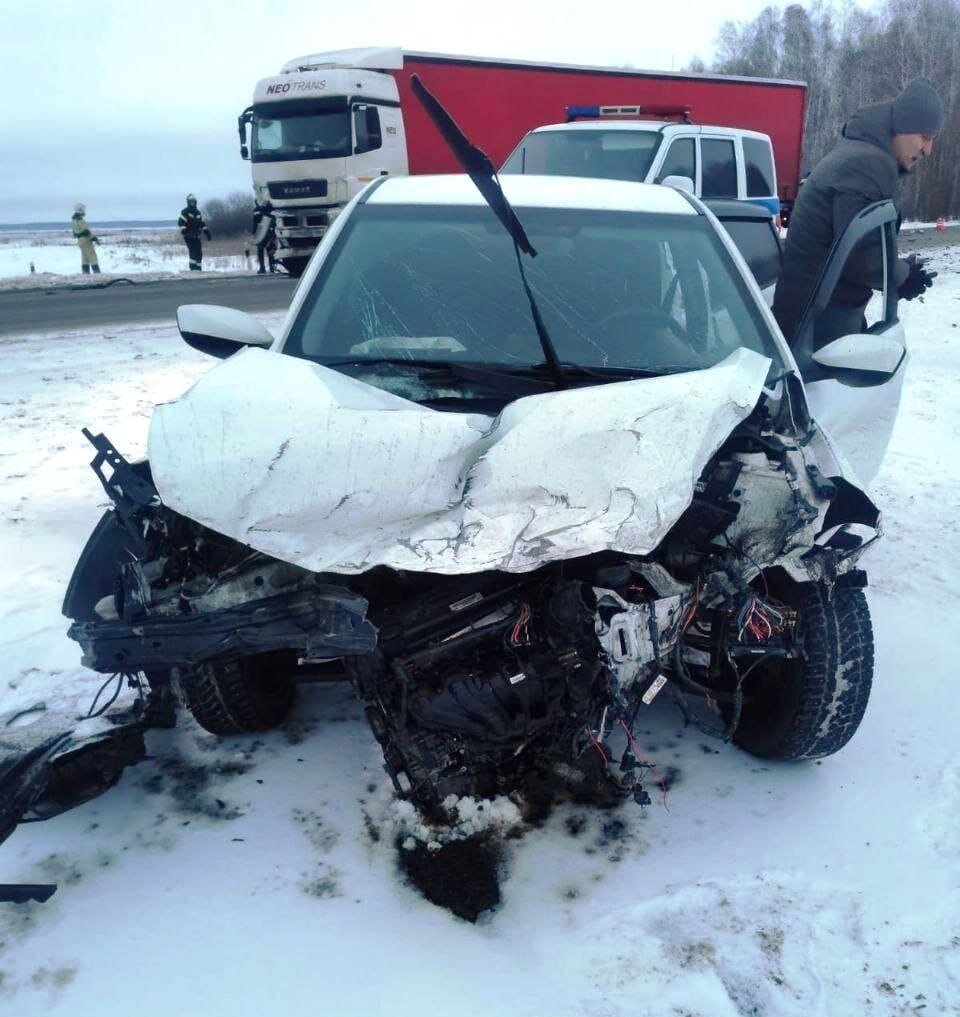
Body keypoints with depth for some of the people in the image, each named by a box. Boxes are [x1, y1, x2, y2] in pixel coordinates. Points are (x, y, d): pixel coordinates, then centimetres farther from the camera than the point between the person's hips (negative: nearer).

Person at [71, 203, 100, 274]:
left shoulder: (74, 220, 13)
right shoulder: (80, 220, -17)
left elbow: (75, 232, 19)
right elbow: (86, 231, -23)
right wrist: (94, 238, -18)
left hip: (80, 241, 10)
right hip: (86, 240, -10)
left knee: (85, 259, 12)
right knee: (93, 257, -9)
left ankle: (86, 273, 12)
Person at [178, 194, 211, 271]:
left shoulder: (197, 212, 18)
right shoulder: (184, 212, -3)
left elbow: (202, 223, 23)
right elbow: (180, 222, -12)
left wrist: (206, 231, 15)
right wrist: (183, 230, -26)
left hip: (196, 236, 7)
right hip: (188, 236, -7)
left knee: (199, 253, 5)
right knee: (193, 252, -17)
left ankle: (198, 268, 13)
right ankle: (193, 268, -17)